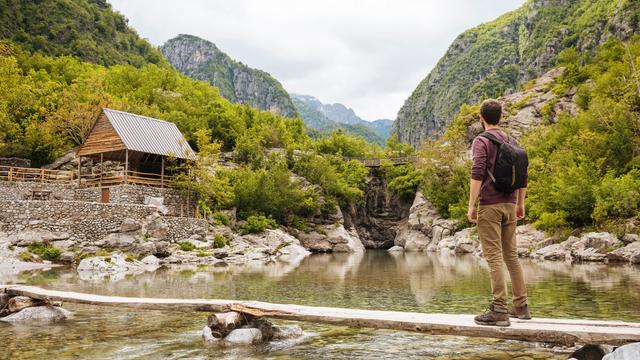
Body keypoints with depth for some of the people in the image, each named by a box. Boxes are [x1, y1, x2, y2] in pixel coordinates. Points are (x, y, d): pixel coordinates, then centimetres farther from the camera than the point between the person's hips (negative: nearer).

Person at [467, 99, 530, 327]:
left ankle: (499, 310, -8)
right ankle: (521, 306, 19)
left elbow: (477, 174, -17)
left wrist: (471, 205, -16)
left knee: (494, 257, -7)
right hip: (510, 205, 7)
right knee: (511, 255, 13)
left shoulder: (481, 141, -6)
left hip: (489, 205, -6)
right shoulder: (512, 142, 14)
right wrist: (520, 204, 23)